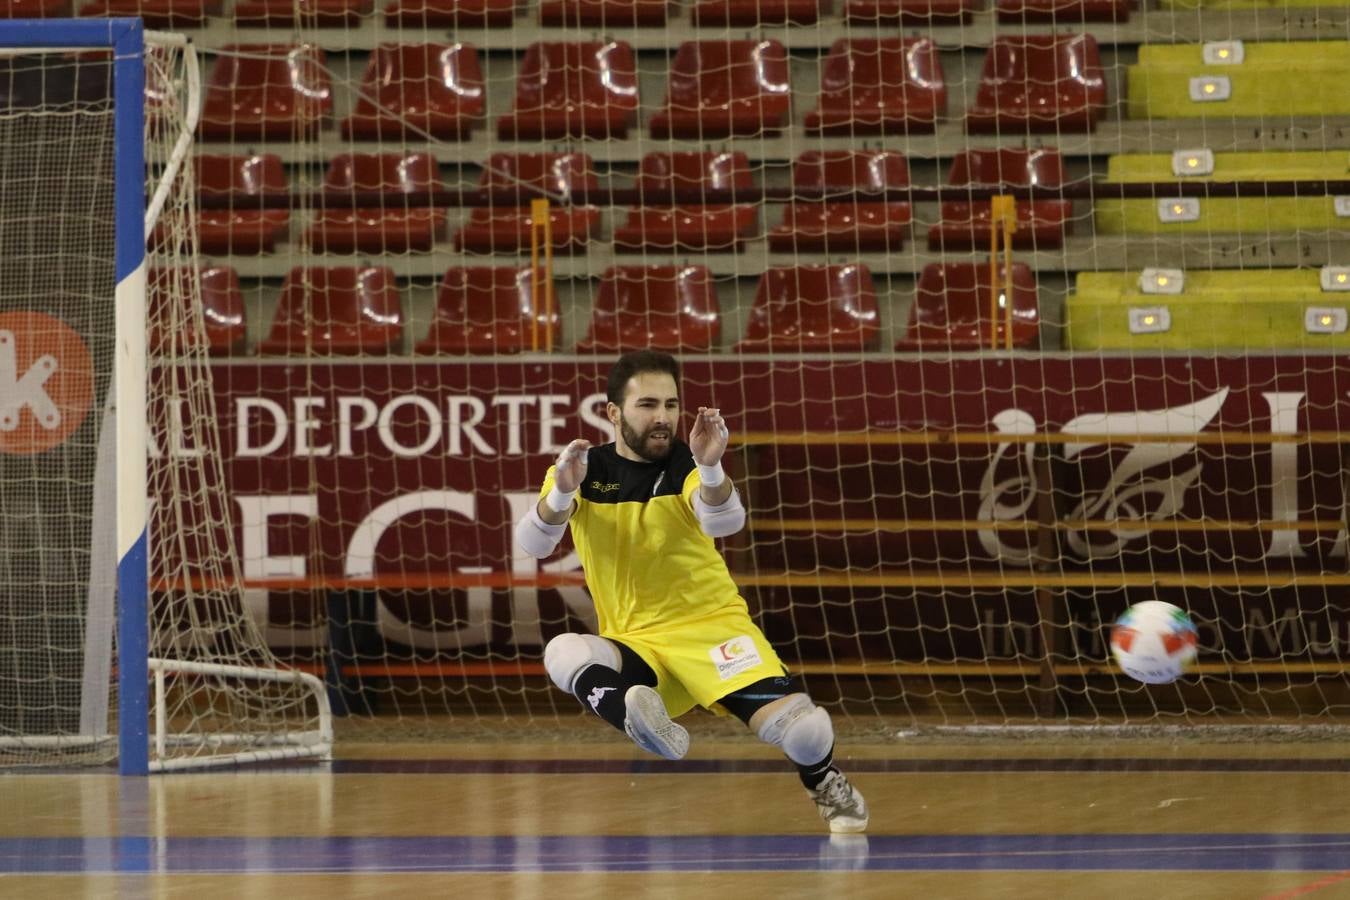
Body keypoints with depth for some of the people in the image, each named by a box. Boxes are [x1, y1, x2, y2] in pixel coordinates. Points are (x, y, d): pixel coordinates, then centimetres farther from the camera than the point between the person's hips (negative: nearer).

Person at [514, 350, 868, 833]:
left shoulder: (686, 465, -7)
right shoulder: (585, 468, -1)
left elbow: (724, 522, -28)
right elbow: (532, 544, -15)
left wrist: (710, 469, -48)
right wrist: (562, 493, -35)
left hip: (712, 626, -1)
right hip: (634, 645, 1)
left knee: (805, 733, -20)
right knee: (563, 654, -30)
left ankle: (824, 783, 13)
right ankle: (638, 715, -51)